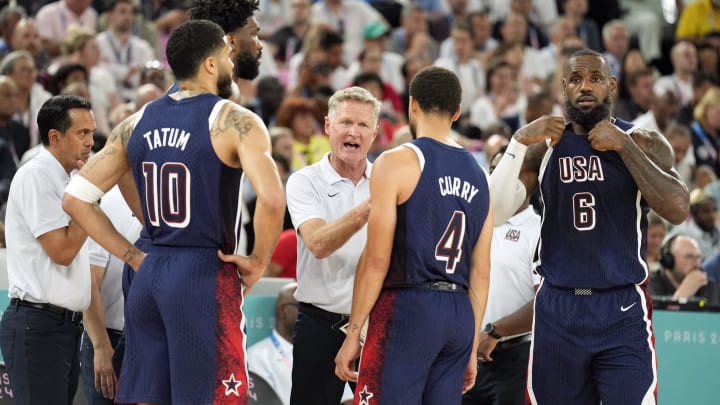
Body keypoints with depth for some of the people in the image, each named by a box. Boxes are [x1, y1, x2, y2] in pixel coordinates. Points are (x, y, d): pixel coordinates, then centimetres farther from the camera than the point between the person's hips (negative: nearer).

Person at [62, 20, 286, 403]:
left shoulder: (136, 123, 9)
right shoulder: (234, 122, -8)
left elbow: (75, 199, 10)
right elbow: (271, 200, -23)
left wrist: (132, 256, 12)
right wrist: (258, 260, -8)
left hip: (149, 275, 6)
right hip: (205, 278, -6)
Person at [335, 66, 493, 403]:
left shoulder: (397, 162, -5)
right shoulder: (478, 176, 14)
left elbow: (377, 259, -10)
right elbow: (481, 272, 15)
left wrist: (352, 334, -6)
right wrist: (472, 348, 20)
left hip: (407, 308, -6)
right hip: (460, 313, 6)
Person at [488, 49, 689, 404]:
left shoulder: (643, 144, 1)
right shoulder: (544, 147, 7)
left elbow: (677, 210, -14)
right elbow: (494, 213, -2)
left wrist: (624, 147, -15)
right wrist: (518, 143, -13)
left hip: (623, 311, -2)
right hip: (557, 310, 2)